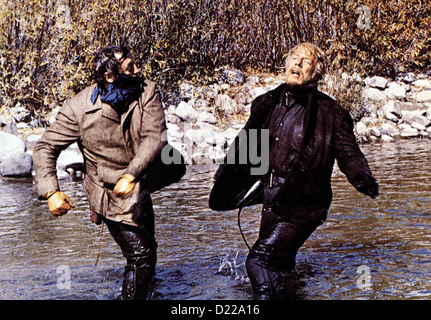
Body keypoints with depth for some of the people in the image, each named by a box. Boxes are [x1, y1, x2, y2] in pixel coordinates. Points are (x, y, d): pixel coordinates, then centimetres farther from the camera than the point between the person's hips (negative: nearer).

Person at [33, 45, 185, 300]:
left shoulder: (147, 92, -14)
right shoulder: (79, 108, -19)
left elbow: (154, 137, -25)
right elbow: (46, 148, -11)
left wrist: (132, 175, -40)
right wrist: (51, 192, -26)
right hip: (112, 191, -4)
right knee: (141, 255, -7)